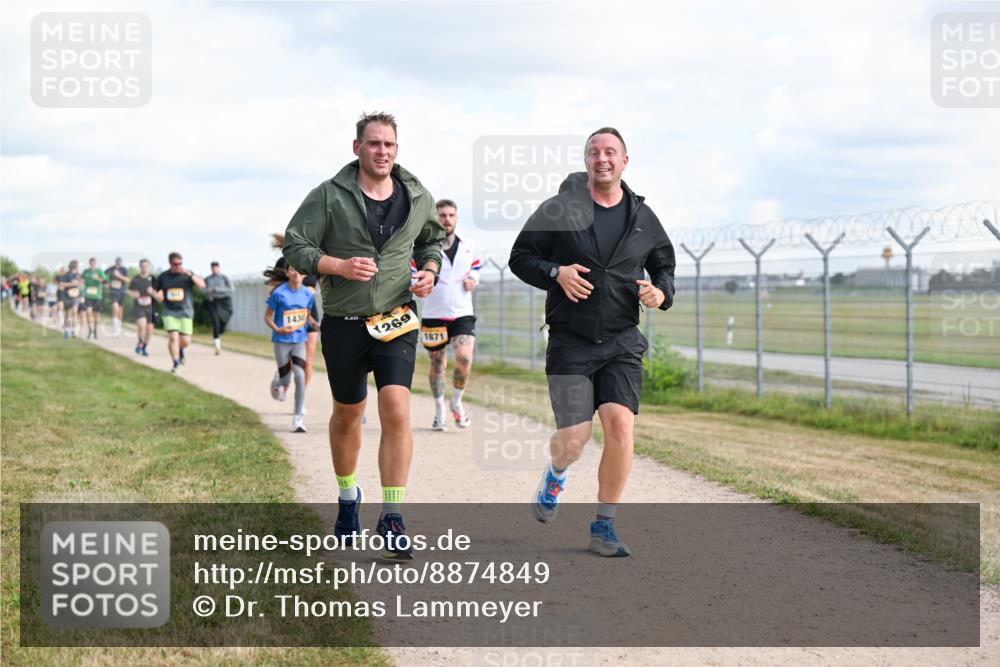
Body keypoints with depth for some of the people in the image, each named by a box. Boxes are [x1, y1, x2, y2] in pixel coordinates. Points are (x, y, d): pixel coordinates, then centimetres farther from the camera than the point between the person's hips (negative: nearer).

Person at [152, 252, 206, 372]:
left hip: (185, 312, 0)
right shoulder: (163, 277, 4)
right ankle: (175, 363, -9)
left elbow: (202, 285, -13)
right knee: (173, 337, -18)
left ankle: (180, 349, 32)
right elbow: (154, 291, 17)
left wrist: (190, 274, -25)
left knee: (185, 341, -4)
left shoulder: (187, 275, 0)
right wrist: (157, 295, -8)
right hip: (169, 312, 0)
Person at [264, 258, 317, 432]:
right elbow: (267, 316, -6)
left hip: (300, 341, 2)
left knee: (300, 376, -14)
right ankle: (278, 381, 48)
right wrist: (277, 329, -21)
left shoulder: (308, 294, -2)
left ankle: (298, 418, -9)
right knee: (286, 379, 6)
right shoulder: (279, 293, -13)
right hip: (282, 341, -2)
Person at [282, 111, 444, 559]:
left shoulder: (418, 199, 3)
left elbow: (431, 241, 22)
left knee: (396, 411, -16)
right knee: (347, 414, 15)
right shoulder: (329, 196, -6)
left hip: (396, 322, 0)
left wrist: (429, 270, 1)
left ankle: (391, 519, -11)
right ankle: (348, 497, 39)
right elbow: (294, 245, -5)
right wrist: (339, 265, -20)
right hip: (343, 323, 0)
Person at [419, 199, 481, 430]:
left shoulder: (467, 249, 7)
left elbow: (475, 268, 24)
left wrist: (473, 280, 3)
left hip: (462, 314, 1)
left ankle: (456, 403, 8)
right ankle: (439, 411, 24)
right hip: (433, 315, -1)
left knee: (464, 359, -16)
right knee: (437, 364, 7)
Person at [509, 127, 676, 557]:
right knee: (574, 439, -8)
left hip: (622, 342, 2)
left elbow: (665, 266, 21)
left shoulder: (643, 217, 8)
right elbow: (520, 257, 3)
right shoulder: (559, 210, 0)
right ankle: (556, 473, 32)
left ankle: (604, 526, 0)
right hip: (570, 341, -2)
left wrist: (661, 292, -2)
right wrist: (555, 273, -16)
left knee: (621, 425, -15)